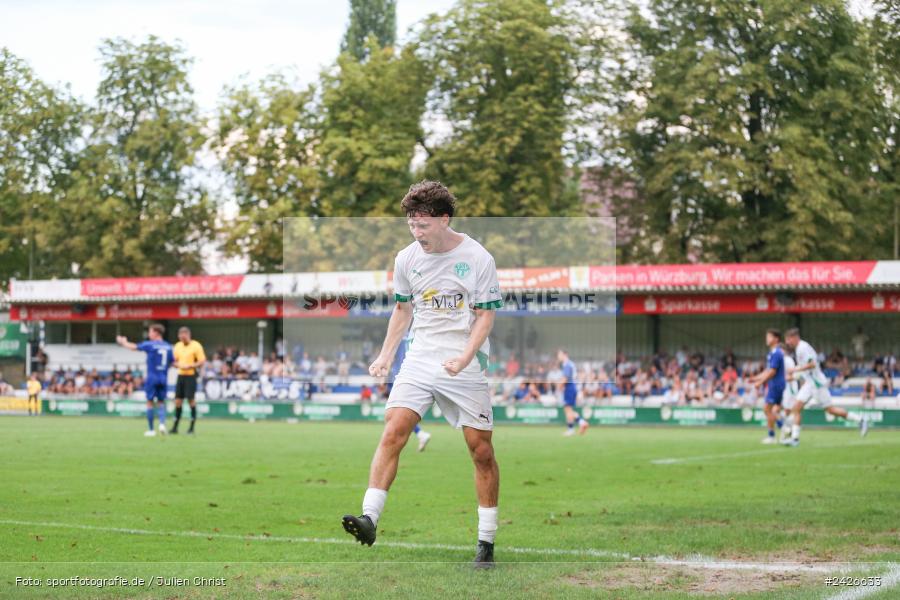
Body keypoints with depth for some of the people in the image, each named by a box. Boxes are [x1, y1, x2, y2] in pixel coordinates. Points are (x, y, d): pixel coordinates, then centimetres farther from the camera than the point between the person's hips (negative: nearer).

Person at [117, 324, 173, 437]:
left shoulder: (150, 345, -7)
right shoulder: (168, 347, 5)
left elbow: (133, 347, 5)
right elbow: (172, 363, 8)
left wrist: (123, 342, 22)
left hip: (152, 378, -4)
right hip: (163, 379, 4)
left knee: (150, 402, 5)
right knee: (161, 402, 13)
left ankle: (151, 430, 6)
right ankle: (162, 422, -11)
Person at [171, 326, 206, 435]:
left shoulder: (196, 346, -8)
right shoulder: (177, 346, 10)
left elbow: (202, 362, -10)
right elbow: (174, 361, 16)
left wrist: (189, 366, -21)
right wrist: (178, 365, -7)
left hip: (191, 376, -5)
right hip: (180, 376, 5)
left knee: (191, 400, -6)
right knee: (178, 401, 4)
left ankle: (192, 427, 2)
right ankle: (175, 427, 10)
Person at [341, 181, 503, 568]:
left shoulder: (477, 258, -8)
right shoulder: (406, 259, 5)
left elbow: (485, 316, -6)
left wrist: (465, 357, -20)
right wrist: (385, 355, 12)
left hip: (466, 367, -3)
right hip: (420, 359, 3)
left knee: (481, 451, -1)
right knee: (393, 431, -16)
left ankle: (486, 542, 10)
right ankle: (369, 518, -22)